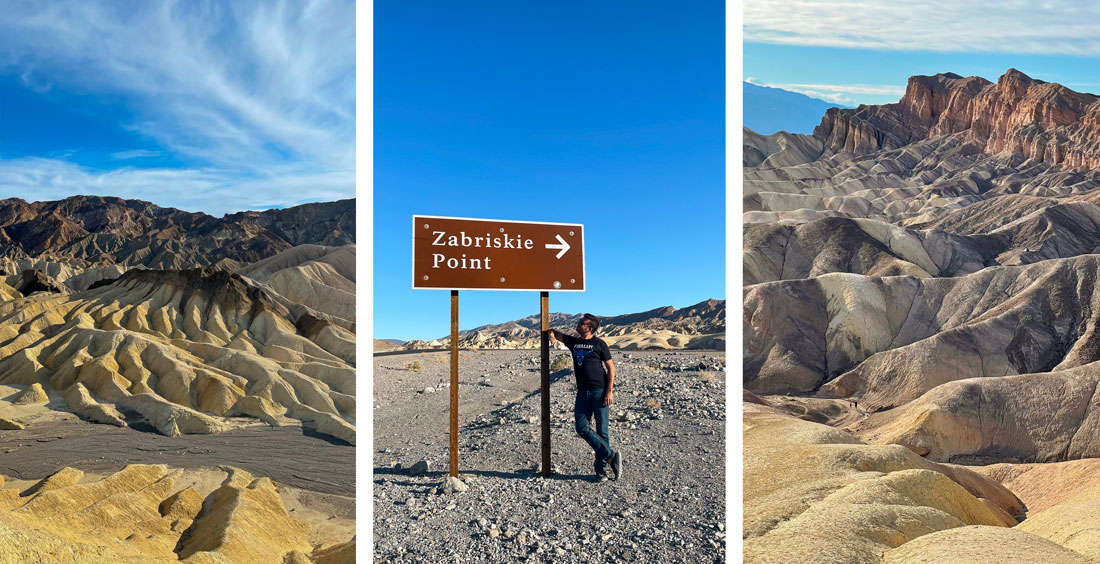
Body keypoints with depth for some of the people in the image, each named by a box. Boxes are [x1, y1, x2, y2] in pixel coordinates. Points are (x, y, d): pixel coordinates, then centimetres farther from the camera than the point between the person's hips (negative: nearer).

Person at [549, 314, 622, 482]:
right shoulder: (573, 342, 13)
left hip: (600, 391, -5)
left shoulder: (599, 344, 0)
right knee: (582, 428, -5)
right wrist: (551, 334, -1)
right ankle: (611, 456, 2)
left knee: (602, 431, -1)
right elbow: (556, 333, 25)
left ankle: (601, 468, 7)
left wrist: (609, 391, -10)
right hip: (583, 391, 5)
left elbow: (610, 367, -1)